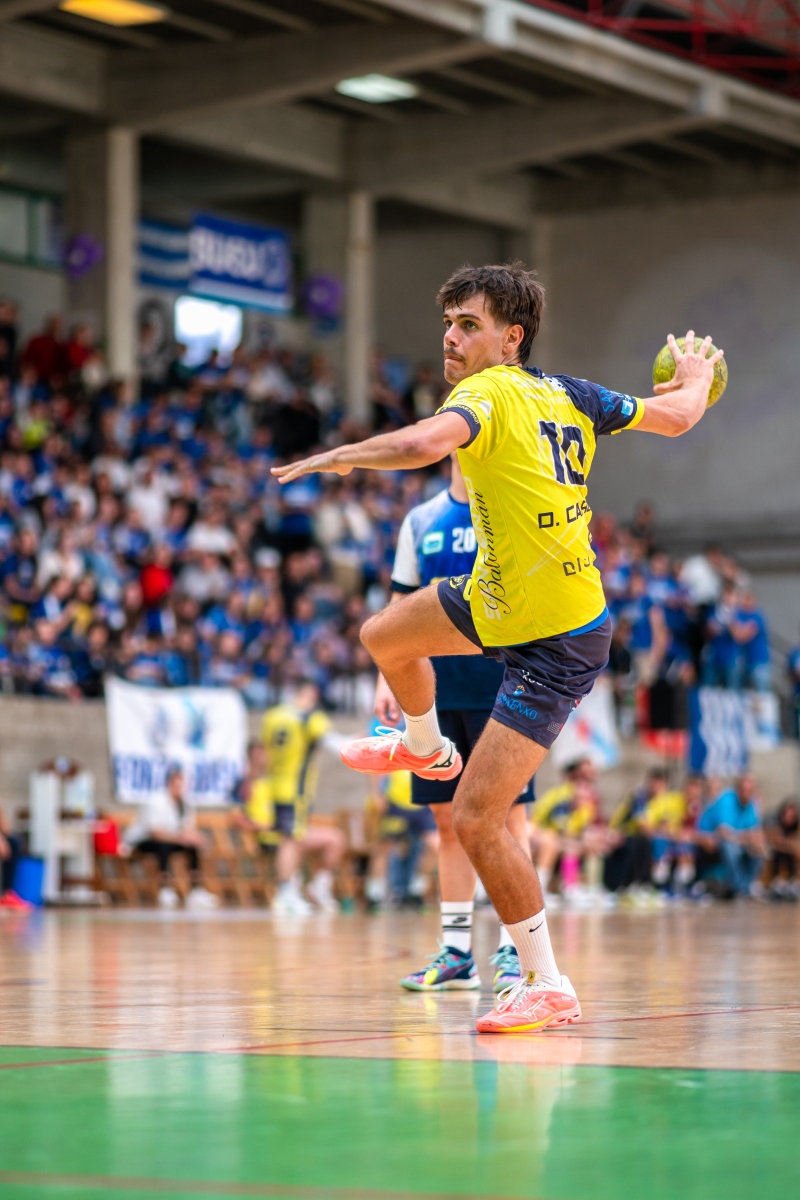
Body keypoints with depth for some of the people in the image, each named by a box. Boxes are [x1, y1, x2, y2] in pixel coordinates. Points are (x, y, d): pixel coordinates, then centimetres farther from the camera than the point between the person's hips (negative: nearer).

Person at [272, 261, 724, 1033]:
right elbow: (676, 416, 12)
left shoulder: (489, 394, -22)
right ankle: (426, 748, 58)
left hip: (554, 644, -9)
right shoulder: (566, 394, 1)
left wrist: (337, 456, -28)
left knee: (476, 818, -12)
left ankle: (546, 986, -5)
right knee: (385, 636, 27)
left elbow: (423, 444, -44)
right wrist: (693, 377, 34)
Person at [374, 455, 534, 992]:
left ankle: (512, 949, 0)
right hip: (437, 690, 4)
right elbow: (402, 604, 16)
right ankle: (457, 952, 12)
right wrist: (387, 676, 7)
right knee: (449, 816, 6)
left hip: (501, 689, -4)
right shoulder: (421, 521, 12)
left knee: (508, 816, -5)